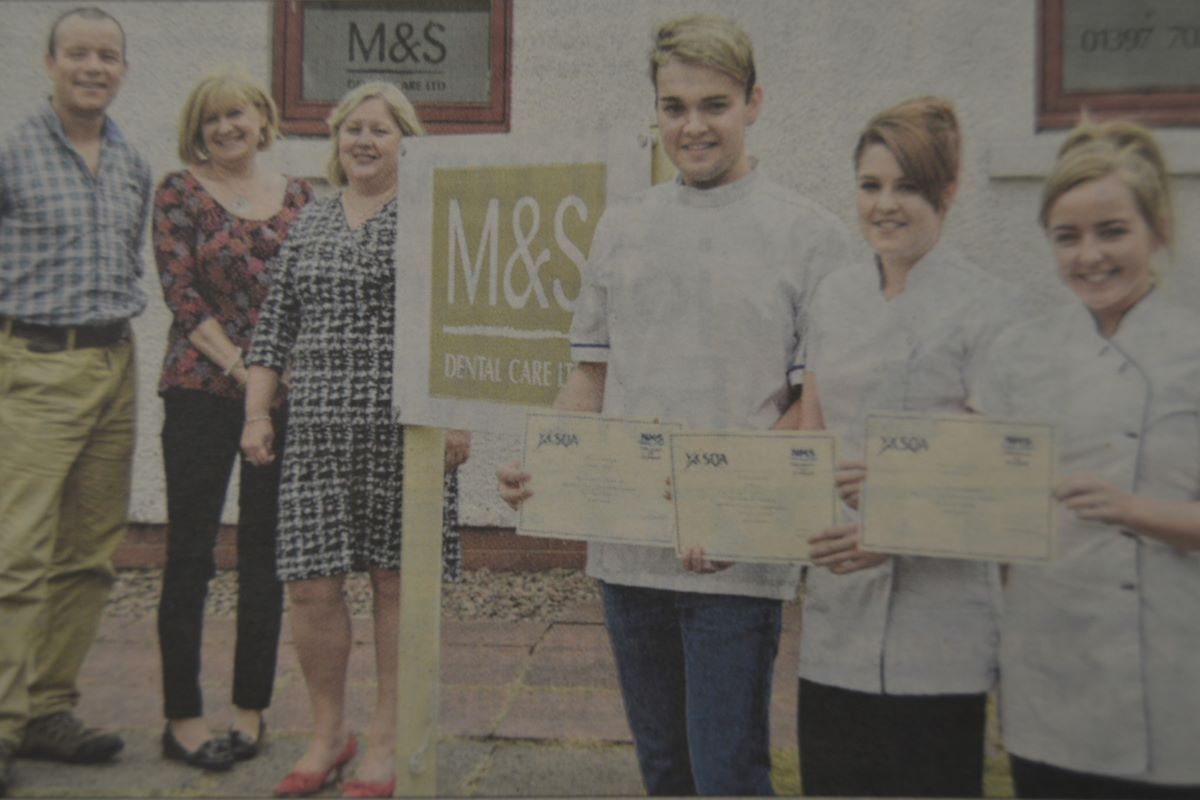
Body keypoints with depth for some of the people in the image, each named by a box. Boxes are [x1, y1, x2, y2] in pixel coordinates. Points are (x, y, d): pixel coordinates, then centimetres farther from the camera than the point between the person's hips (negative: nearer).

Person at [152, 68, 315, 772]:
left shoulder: (298, 196, 12)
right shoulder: (180, 191, 3)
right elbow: (180, 292, -6)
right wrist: (240, 366, -13)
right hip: (202, 390, -3)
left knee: (266, 551, 8)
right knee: (191, 551, 1)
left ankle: (252, 708, 20)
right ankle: (183, 716, 13)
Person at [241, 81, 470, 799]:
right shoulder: (311, 223, 16)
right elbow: (277, 327, 16)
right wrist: (257, 412, 10)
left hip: (403, 427, -4)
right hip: (319, 429, 4)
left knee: (396, 582, 3)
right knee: (311, 584, 1)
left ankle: (387, 742, 19)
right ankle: (328, 734, 22)